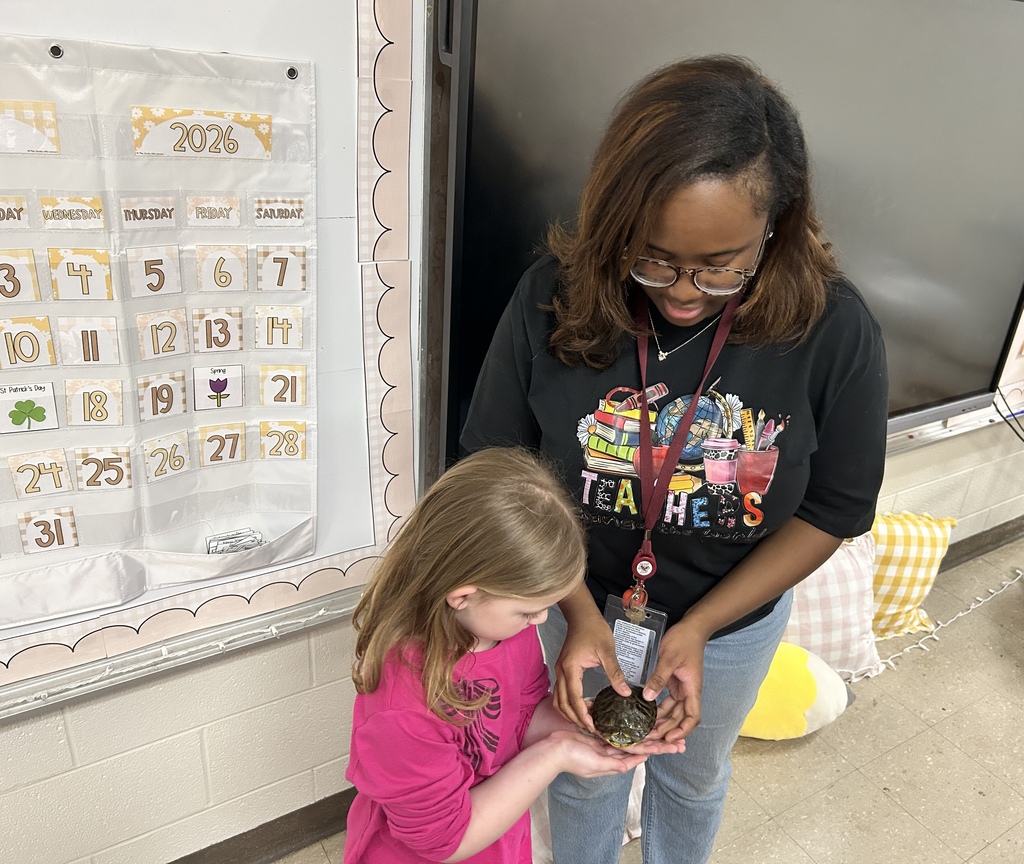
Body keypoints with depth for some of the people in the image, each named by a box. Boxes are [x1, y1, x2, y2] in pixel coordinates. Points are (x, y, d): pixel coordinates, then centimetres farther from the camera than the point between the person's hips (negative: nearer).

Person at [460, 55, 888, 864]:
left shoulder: (834, 329, -25)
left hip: (733, 623, 1)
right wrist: (580, 613, -20)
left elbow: (833, 510, -13)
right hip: (581, 604, 0)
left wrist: (698, 629, -18)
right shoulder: (555, 298, -25)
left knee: (693, 777, 30)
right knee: (585, 772, 26)